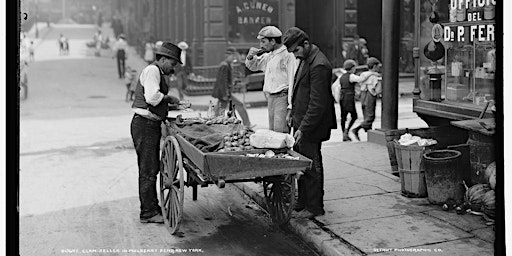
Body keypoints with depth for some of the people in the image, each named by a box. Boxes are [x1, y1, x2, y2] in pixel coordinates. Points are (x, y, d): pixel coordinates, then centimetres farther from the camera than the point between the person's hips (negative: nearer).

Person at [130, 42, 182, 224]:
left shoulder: (157, 72, 20)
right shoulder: (152, 70, -12)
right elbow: (152, 97, -26)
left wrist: (171, 106, 8)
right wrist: (169, 98, -11)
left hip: (151, 125, 11)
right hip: (145, 125, -11)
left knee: (152, 168, 17)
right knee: (148, 170, -5)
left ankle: (152, 207, 28)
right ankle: (148, 213, 2)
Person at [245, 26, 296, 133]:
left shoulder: (288, 55, -10)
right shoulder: (268, 56, 16)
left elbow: (292, 81, -15)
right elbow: (253, 66, 31)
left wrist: (290, 107, -20)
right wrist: (250, 57, 7)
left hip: (282, 97, -8)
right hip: (270, 98, 8)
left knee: (280, 133, -16)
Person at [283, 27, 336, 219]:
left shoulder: (318, 65, -21)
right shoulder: (305, 59, 11)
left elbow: (318, 103, -23)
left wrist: (303, 128, -22)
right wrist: (293, 112, 20)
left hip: (311, 126, -10)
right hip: (301, 122, 10)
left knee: (311, 165, 0)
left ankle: (315, 207, 11)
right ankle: (302, 202, 26)